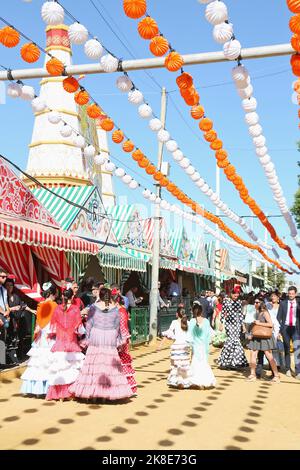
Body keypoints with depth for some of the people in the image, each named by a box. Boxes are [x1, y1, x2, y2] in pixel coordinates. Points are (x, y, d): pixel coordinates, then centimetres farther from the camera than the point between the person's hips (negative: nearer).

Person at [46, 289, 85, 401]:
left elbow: (53, 326, 6)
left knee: (59, 368, 6)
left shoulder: (57, 309, 0)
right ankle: (71, 392, 2)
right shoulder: (75, 309, -6)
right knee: (72, 367, 4)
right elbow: (79, 326, -2)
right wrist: (82, 333, 16)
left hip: (59, 342, 2)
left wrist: (51, 334, 24)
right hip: (72, 342, -2)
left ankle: (59, 393, 10)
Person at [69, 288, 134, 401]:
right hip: (110, 340, 1)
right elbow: (117, 326, 5)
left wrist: (88, 338, 9)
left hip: (96, 339, 0)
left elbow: (89, 324, 0)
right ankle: (107, 393, 6)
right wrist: (119, 340, 15)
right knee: (109, 364, 4)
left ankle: (93, 392, 7)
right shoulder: (115, 309, 0)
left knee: (94, 364, 5)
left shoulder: (94, 307, -2)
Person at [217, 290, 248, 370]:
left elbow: (240, 314, 11)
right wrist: (221, 323, -3)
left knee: (235, 340, 0)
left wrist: (242, 324, 8)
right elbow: (223, 312, 1)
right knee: (232, 339, -13)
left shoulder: (239, 302, 8)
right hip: (229, 323, -3)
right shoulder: (226, 301, -1)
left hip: (236, 323, 3)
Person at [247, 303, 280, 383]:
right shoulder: (257, 312, 12)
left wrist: (259, 323, -18)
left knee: (269, 357, -4)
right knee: (252, 354, 3)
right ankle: (253, 375, 11)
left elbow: (270, 324, -21)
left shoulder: (265, 313, -11)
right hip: (256, 337, 8)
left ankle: (276, 376, 4)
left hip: (265, 337, -8)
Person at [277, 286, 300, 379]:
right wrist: (279, 329, -1)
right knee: (286, 349, 10)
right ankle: (288, 369, 23)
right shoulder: (283, 303, 6)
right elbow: (279, 317, 5)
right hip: (285, 328, 1)